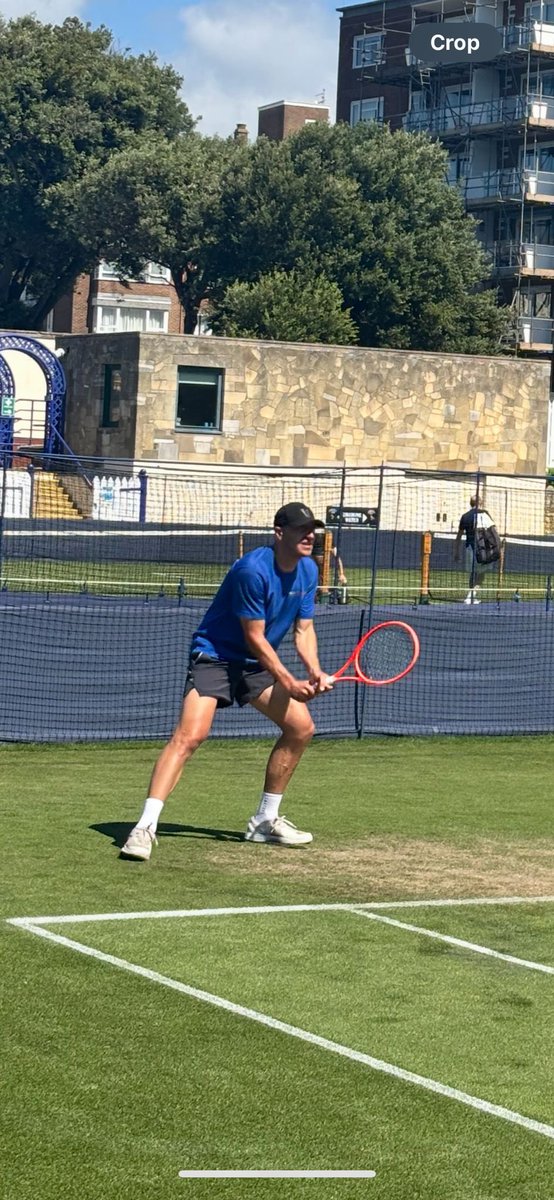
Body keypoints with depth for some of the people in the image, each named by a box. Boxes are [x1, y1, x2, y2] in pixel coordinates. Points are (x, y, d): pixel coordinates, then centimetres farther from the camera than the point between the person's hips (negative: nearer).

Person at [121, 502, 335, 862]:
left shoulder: (308, 571, 0)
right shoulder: (253, 569, -25)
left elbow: (304, 629, 5)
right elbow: (255, 637, -22)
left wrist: (315, 672, -13)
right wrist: (288, 682, -22)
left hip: (257, 664, 9)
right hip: (215, 655, -9)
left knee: (301, 727, 4)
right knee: (190, 735, -24)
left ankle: (265, 820, 18)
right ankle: (145, 826, -30)